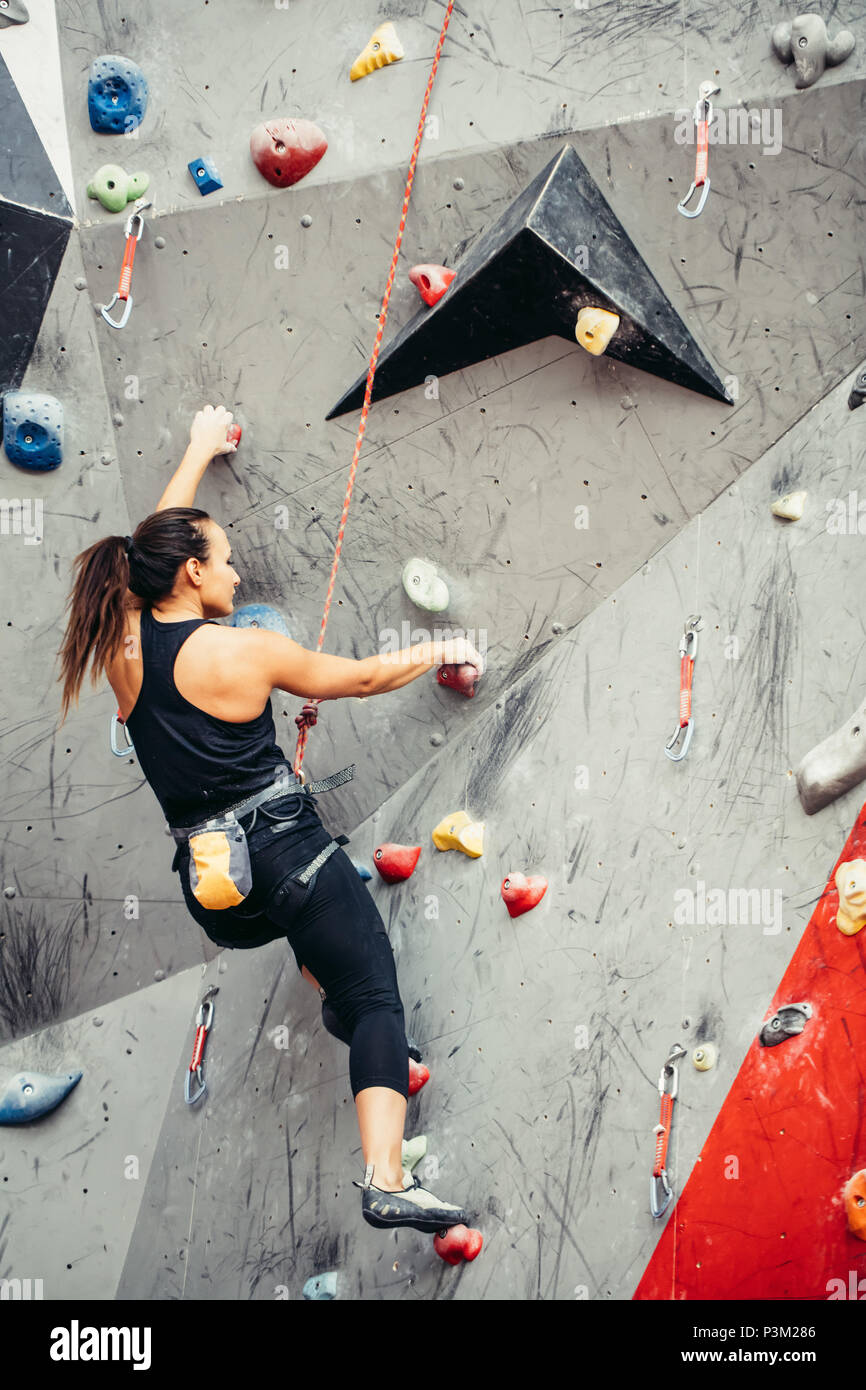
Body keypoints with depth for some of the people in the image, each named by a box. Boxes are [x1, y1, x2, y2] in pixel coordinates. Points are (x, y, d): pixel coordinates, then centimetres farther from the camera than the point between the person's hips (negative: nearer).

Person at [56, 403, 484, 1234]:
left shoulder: (124, 646, 5)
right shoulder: (242, 651, -11)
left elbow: (162, 539, 22)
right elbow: (362, 677, 1)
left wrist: (200, 450, 36)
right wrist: (439, 651, 18)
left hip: (213, 892, 7)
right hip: (285, 852, -7)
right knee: (377, 1002, -4)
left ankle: (333, 1000, 39)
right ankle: (386, 1182, -15)